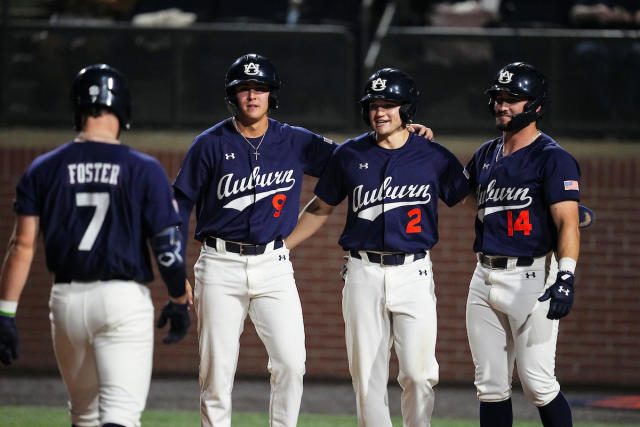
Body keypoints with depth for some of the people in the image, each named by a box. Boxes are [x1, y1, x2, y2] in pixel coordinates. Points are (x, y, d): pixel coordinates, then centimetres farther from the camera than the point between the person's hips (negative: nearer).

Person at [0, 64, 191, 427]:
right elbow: (168, 246, -5)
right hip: (123, 300, -4)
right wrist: (180, 301, 9)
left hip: (67, 300, 4)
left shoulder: (44, 170, 3)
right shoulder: (144, 170, -4)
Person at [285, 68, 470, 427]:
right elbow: (321, 209, 17)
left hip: (414, 273, -2)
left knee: (419, 373, -10)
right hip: (364, 273, 2)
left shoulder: (434, 158, 2)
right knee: (367, 374, 1)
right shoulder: (350, 155, 6)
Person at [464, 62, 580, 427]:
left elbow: (568, 223, -16)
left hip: (531, 277, -7)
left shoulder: (553, 158, -7)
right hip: (485, 276, 7)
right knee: (491, 384, 8)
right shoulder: (487, 155, 15)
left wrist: (566, 278, -29)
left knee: (538, 382, -9)